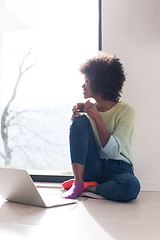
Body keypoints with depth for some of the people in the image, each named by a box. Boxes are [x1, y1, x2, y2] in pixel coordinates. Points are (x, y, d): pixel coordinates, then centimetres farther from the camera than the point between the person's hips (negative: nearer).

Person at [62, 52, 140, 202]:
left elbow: (113, 151, -16)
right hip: (92, 168, 4)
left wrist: (97, 118, -20)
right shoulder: (89, 109, 8)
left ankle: (88, 187, -13)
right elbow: (81, 144, 9)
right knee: (80, 121, -18)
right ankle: (78, 183, -20)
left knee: (131, 187, -39)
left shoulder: (125, 110, -7)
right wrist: (76, 121, -8)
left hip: (118, 169, -3)